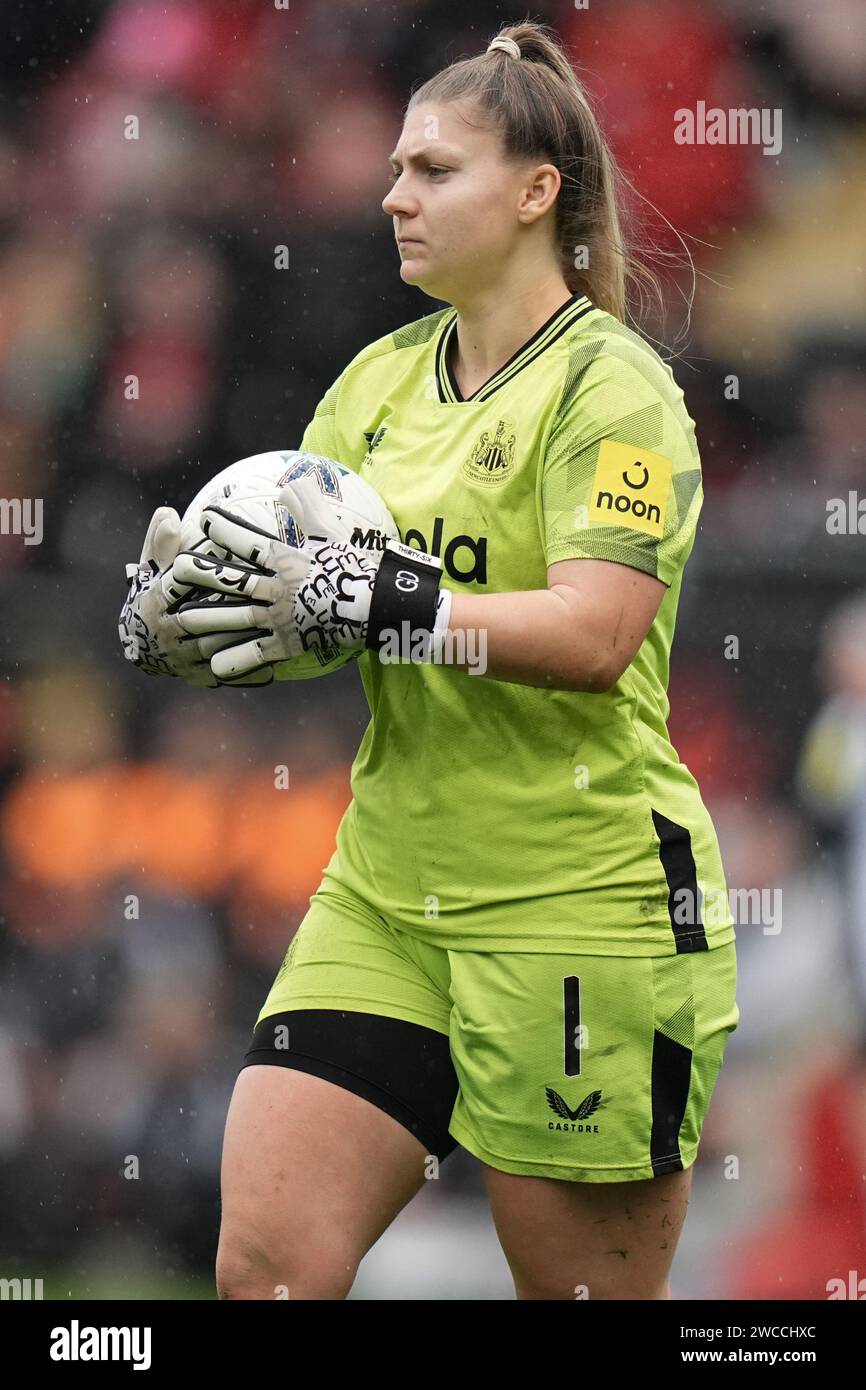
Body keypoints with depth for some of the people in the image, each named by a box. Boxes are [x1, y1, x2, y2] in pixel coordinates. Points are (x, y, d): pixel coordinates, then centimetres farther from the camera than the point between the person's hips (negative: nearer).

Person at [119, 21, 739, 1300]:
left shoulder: (611, 383, -10)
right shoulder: (379, 378, 12)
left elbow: (594, 635, -22)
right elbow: (292, 567, 12)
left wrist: (364, 599, -28)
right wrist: (205, 599, -11)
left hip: (579, 908, -6)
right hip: (385, 894, 6)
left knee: (589, 1296, 2)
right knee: (263, 1267, -4)